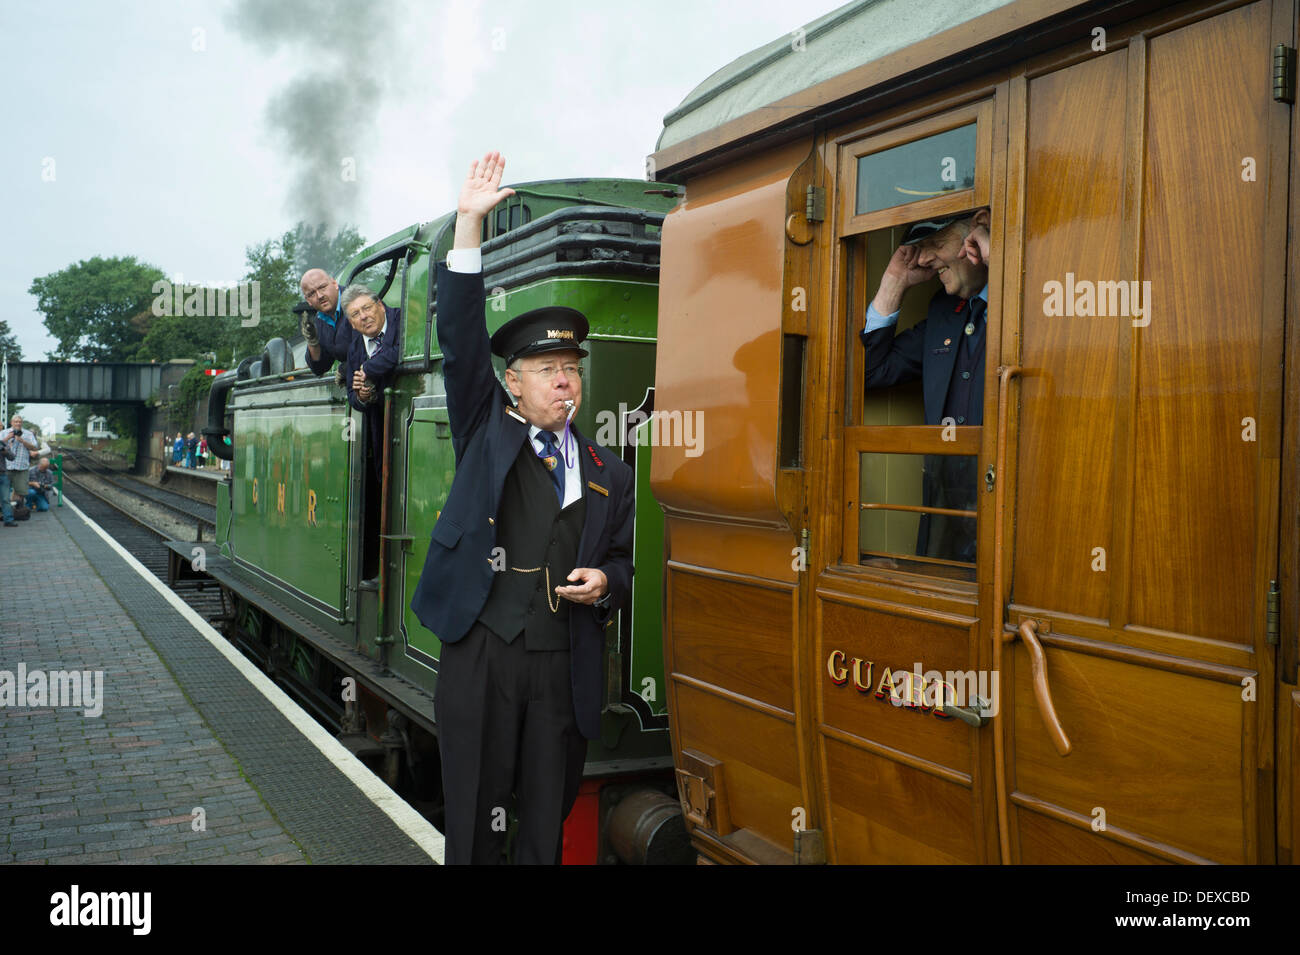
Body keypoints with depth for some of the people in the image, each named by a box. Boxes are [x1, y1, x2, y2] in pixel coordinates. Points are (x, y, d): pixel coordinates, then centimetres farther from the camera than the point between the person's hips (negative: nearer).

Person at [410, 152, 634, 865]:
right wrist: (469, 225, -11)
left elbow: (621, 561, 20)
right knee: (475, 814, 5)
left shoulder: (606, 473, 12)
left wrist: (604, 583, -5)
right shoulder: (486, 432, 7)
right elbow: (460, 343, -4)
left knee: (547, 821, 9)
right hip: (481, 652, -2)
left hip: (566, 664, 2)